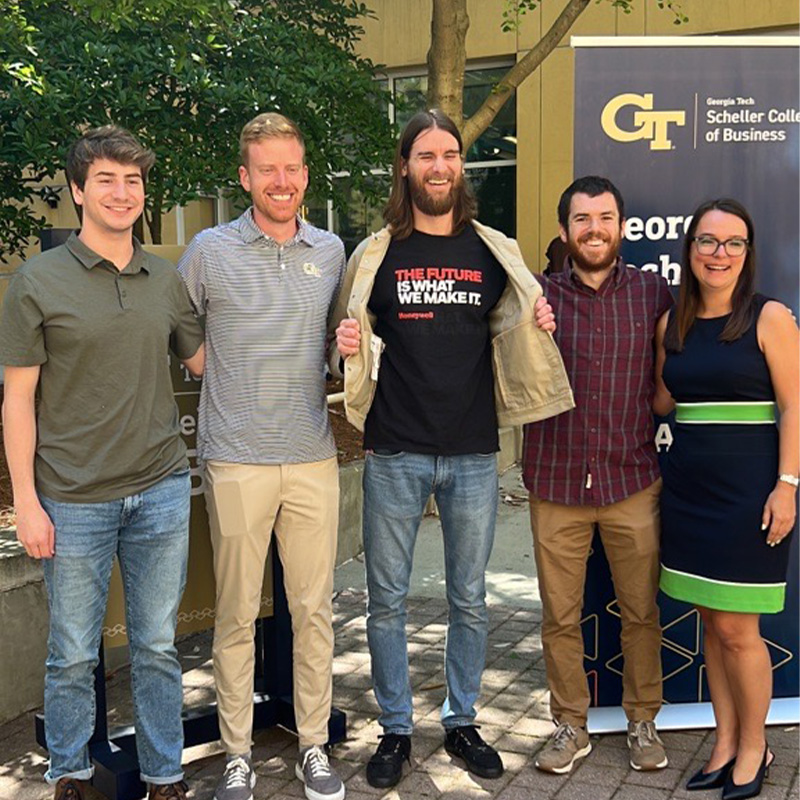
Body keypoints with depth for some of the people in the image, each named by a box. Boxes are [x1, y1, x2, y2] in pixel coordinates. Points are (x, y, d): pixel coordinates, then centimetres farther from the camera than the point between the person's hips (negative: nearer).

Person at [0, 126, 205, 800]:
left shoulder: (166, 279, 7)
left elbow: (204, 360, 18)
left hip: (161, 492, 3)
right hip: (74, 502, -2)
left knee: (158, 648, 12)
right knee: (73, 656, 10)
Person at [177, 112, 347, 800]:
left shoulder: (331, 252, 9)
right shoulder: (209, 251, 0)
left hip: (314, 458, 3)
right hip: (237, 461, -2)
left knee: (314, 607, 8)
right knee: (236, 612, 5)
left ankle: (314, 745, 23)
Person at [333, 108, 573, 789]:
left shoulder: (495, 253, 7)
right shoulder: (375, 255, 3)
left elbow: (509, 339, 15)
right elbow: (355, 344, 11)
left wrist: (535, 325, -7)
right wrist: (350, 344, -12)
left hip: (474, 454, 1)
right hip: (395, 453, -1)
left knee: (470, 600, 11)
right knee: (387, 600, 7)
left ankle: (462, 721, 29)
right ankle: (396, 729, 23)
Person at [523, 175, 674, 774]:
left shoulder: (654, 294, 3)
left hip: (633, 482, 0)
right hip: (556, 483, 0)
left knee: (641, 612, 11)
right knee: (560, 616, 9)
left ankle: (643, 721, 30)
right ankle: (571, 725, 27)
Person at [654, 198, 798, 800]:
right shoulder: (672, 324, 8)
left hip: (749, 491, -5)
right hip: (689, 489, 5)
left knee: (736, 629, 1)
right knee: (711, 622, 12)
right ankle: (726, 743, 26)